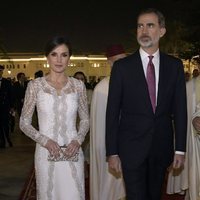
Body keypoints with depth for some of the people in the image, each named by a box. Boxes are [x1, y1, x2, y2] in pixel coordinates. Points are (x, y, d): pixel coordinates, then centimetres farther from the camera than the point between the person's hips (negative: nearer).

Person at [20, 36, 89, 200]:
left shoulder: (78, 85, 2)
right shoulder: (35, 85, -2)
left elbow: (85, 119, 10)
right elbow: (24, 122, 0)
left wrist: (78, 140, -8)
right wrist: (45, 141, -14)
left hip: (73, 153, 1)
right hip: (46, 153, -1)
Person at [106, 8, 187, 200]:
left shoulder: (174, 65, 3)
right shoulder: (122, 66, -4)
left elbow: (180, 108, 4)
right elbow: (112, 112, -3)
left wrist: (180, 148, 1)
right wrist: (112, 152, -6)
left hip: (162, 148, 3)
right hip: (132, 148, -2)